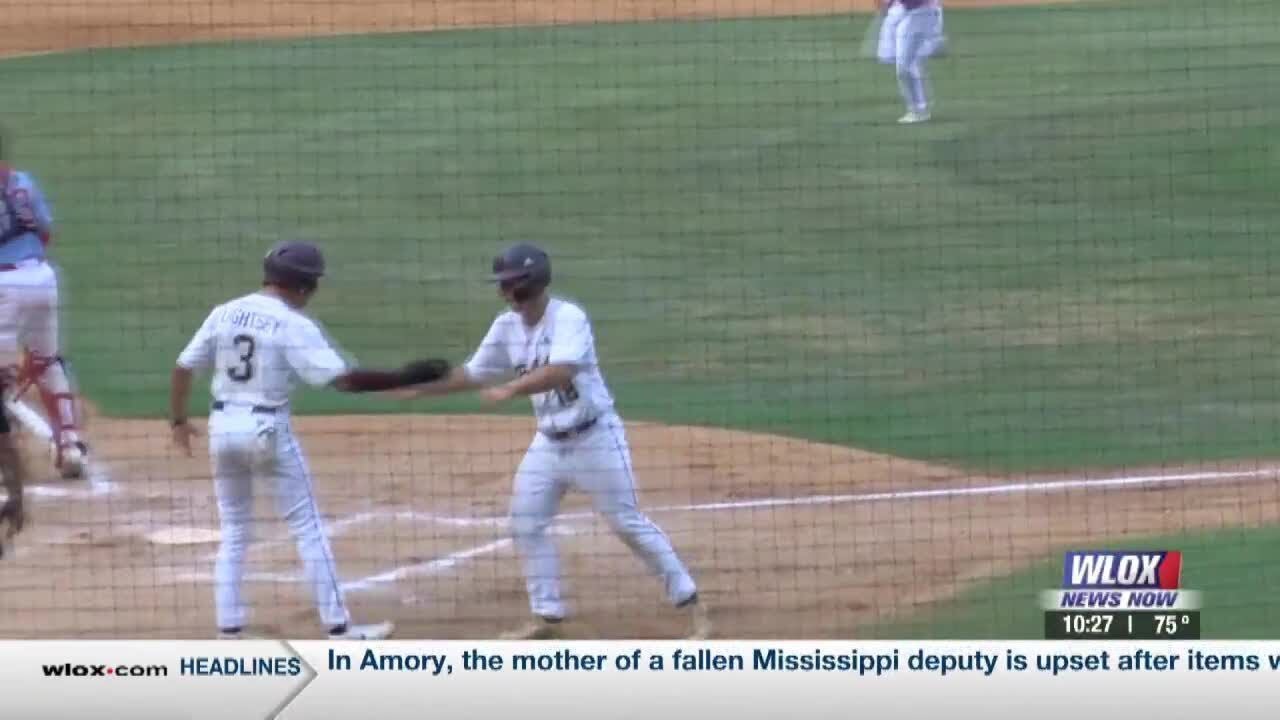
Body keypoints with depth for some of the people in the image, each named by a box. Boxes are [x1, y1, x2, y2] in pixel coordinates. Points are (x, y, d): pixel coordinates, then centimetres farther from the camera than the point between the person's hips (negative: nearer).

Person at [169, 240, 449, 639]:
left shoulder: (223, 314, 3)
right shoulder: (293, 325, -12)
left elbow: (183, 368, 6)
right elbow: (343, 379, -19)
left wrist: (178, 420, 20)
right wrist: (406, 377, -14)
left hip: (223, 427, 5)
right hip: (269, 431, -5)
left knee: (234, 531, 16)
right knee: (308, 528, 4)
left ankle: (229, 630, 11)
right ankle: (337, 626, 5)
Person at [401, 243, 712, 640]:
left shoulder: (568, 318, -22)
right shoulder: (506, 326, 1)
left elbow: (562, 370, -38)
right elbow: (473, 374, 13)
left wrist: (510, 389, -48)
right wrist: (420, 387, 5)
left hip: (596, 437, -7)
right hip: (549, 442, 7)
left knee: (628, 523, -5)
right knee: (526, 524, 5)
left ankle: (692, 606, 4)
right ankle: (546, 617, 15)